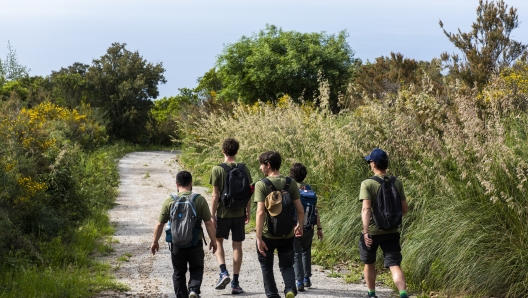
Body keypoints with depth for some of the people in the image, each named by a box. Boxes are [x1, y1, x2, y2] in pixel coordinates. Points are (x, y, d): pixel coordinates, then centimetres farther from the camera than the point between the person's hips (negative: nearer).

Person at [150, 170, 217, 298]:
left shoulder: (169, 201, -5)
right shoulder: (200, 200, -7)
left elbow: (160, 224, -2)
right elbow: (209, 223, -6)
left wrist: (155, 242, 11)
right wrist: (213, 240, 6)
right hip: (195, 244, 0)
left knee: (179, 273, 15)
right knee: (196, 269, 18)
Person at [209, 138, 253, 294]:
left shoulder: (217, 170, -9)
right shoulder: (244, 169, -1)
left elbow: (215, 195, -10)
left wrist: (212, 215, -4)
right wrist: (248, 212, 13)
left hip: (222, 213, -2)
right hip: (239, 213, 2)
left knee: (218, 242, 16)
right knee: (237, 246, 6)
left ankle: (223, 273, -3)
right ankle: (235, 282, 7)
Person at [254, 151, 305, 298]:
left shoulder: (261, 185, -13)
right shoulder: (290, 183, -2)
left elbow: (260, 212, -20)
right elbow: (300, 210, 0)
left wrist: (259, 238, -18)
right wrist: (299, 226, 18)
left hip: (268, 235, -3)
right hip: (287, 235, 3)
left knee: (266, 266, 18)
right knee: (287, 265, 17)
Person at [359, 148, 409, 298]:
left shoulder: (367, 184, -11)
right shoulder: (397, 183, 0)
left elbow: (366, 208, -22)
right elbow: (404, 209, 4)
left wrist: (366, 232, -26)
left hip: (372, 232, -2)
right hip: (392, 232, 2)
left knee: (369, 264, 20)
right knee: (394, 265, -3)